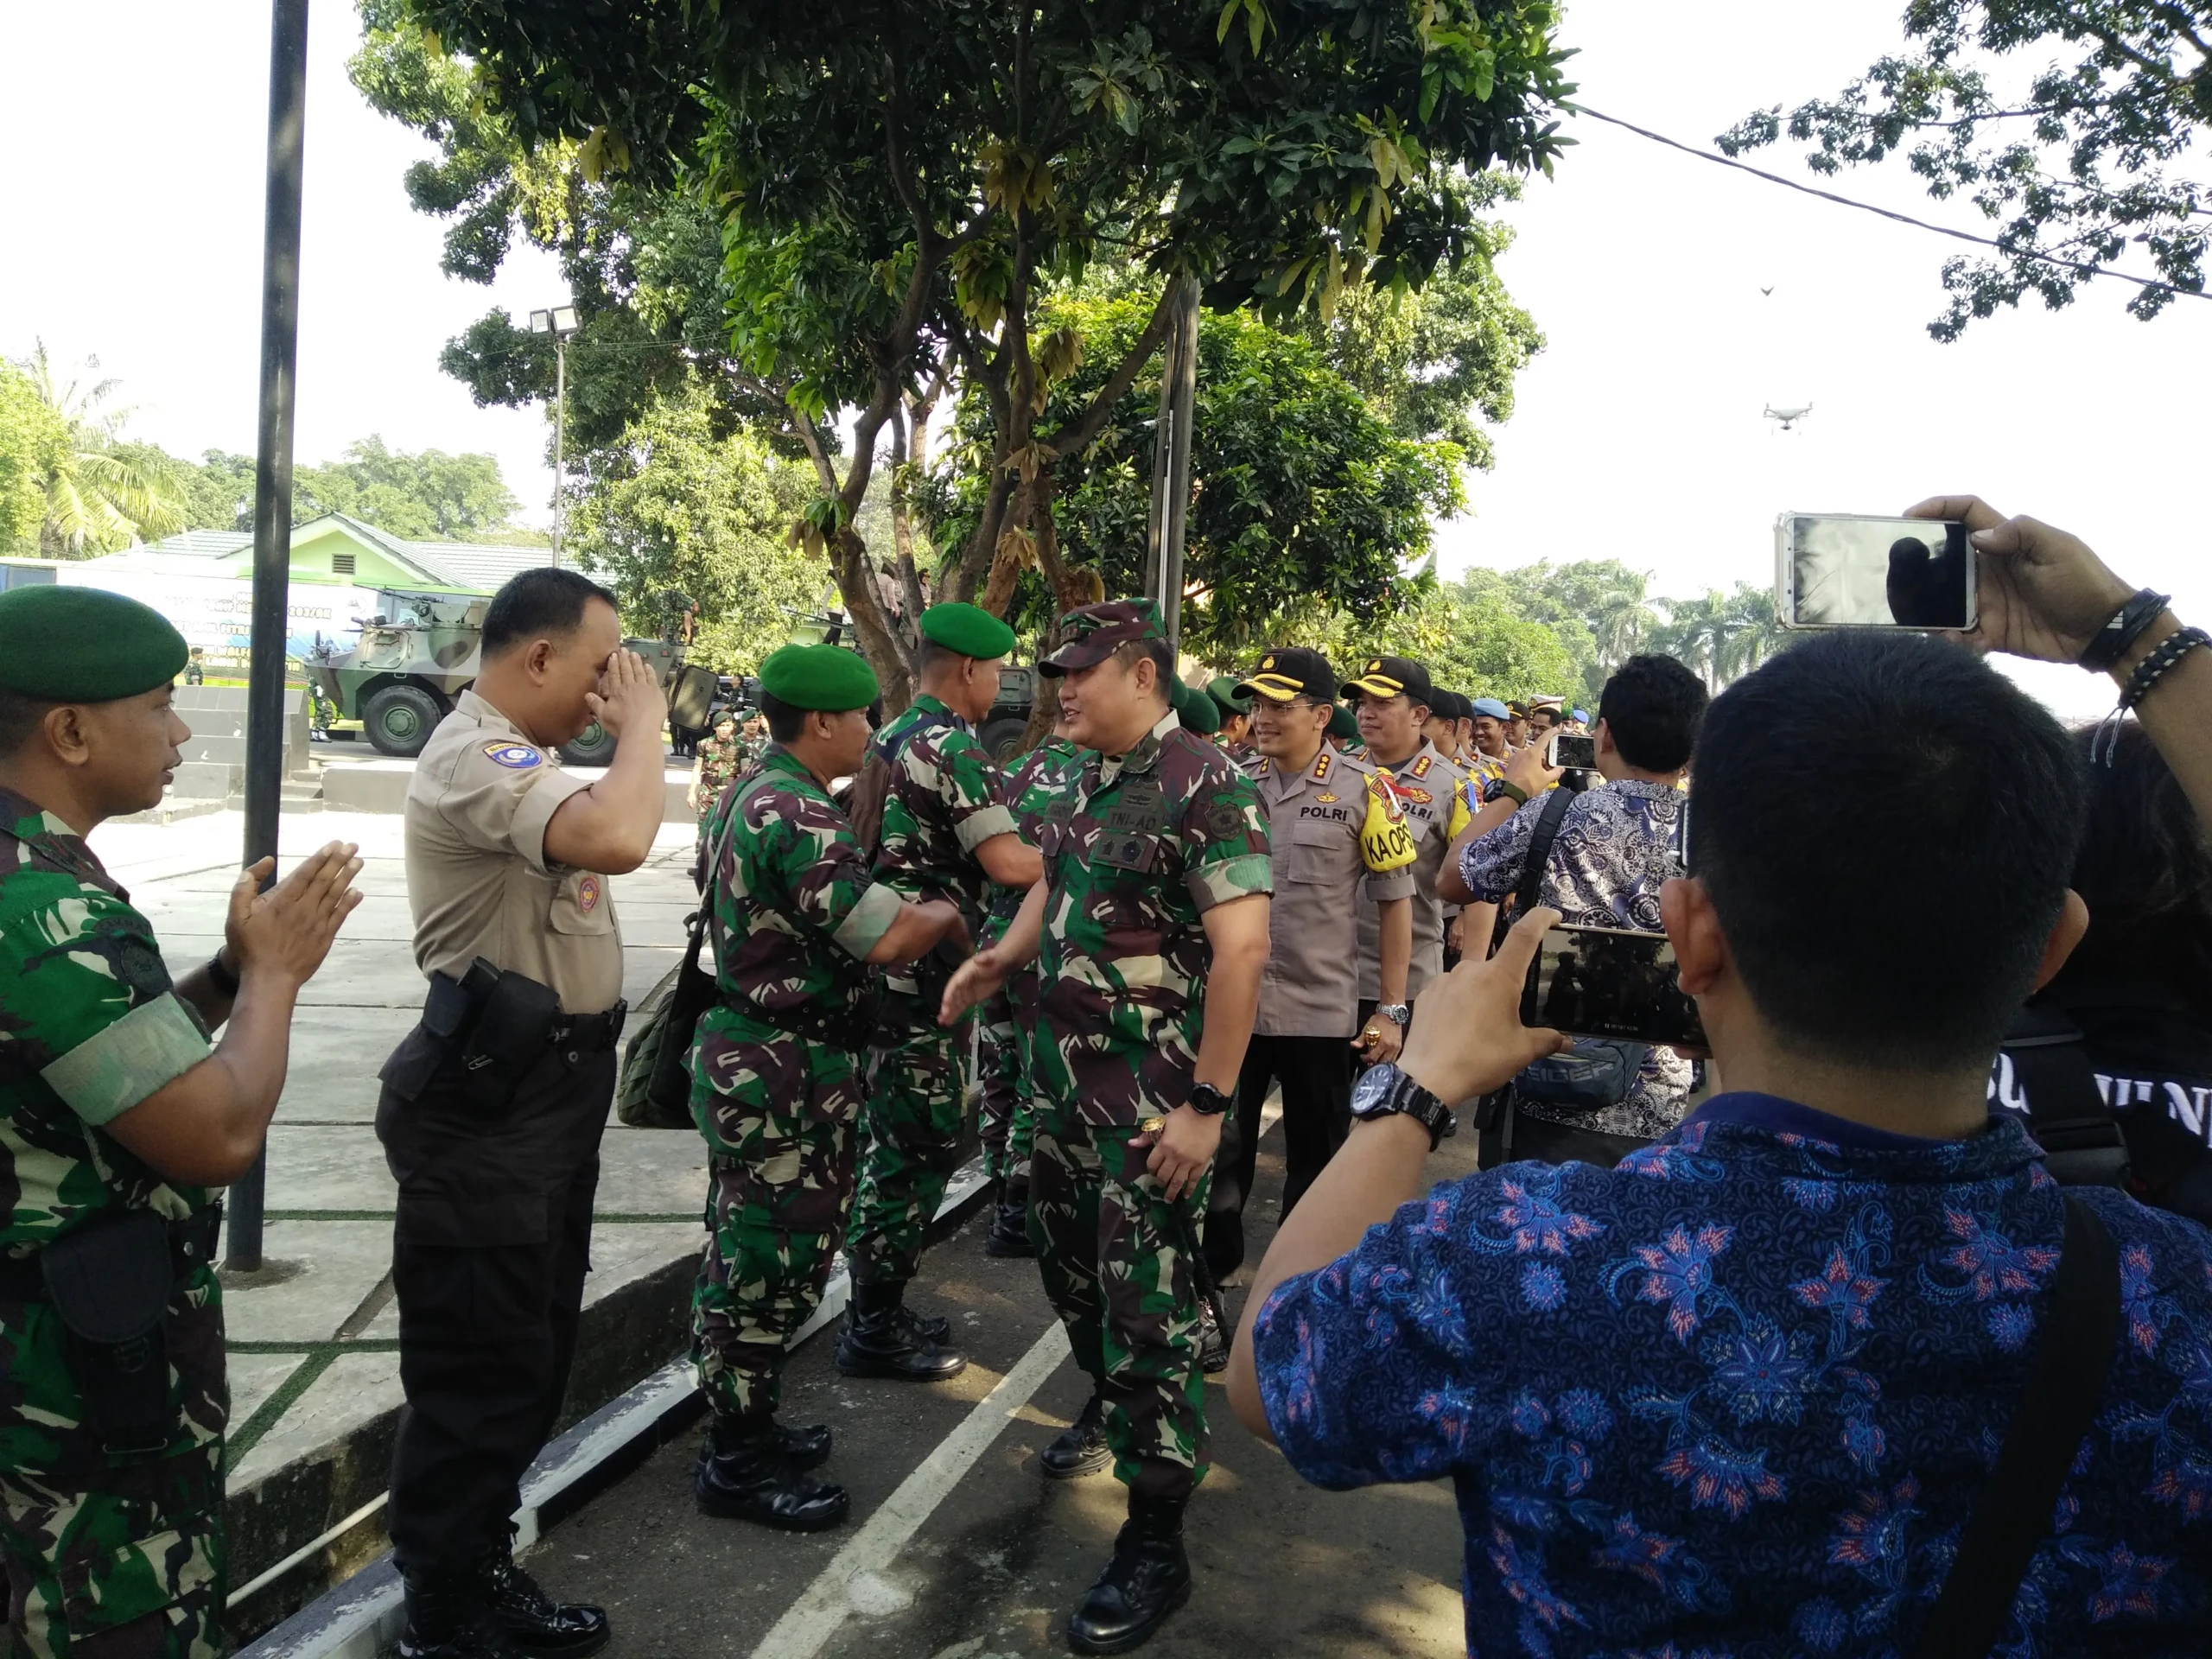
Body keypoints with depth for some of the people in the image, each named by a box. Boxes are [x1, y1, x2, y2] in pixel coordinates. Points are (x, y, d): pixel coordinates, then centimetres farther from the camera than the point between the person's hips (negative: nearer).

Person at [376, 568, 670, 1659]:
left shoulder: (518, 756, 13)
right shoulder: (476, 754, -21)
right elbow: (618, 839, -38)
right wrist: (642, 720, -25)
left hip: (547, 1095, 11)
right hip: (487, 1112, -11)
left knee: (531, 1359, 20)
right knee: (479, 1373, 1)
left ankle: (479, 1571, 35)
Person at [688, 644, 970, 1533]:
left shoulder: (749, 796, 12)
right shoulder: (798, 816, -22)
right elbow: (887, 938, -25)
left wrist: (913, 911, 13)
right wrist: (944, 915, -4)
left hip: (743, 1053, 11)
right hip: (789, 1070, -11)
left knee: (744, 1257, 18)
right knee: (773, 1264, 0)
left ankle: (741, 1429, 31)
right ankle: (739, 1465, 11)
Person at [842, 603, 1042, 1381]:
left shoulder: (890, 739, 15)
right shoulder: (953, 745, -15)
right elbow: (1008, 863, -21)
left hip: (880, 967, 10)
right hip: (923, 975, -10)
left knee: (887, 1143, 16)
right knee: (921, 1149, -1)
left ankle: (877, 1312, 25)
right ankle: (875, 1329, 6)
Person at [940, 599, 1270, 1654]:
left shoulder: (1205, 787, -16)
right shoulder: (1085, 782, 9)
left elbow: (1241, 947, -21)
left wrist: (1208, 1103, -23)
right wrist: (1003, 958, 5)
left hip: (1152, 1098, -8)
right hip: (1064, 1075, 8)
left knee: (1147, 1306, -2)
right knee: (1068, 1261, 22)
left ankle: (1154, 1547, 9)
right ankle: (1109, 1408, 48)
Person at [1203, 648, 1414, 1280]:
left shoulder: (1362, 790, -7)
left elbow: (1395, 903, -3)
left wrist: (1391, 1011, -7)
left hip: (1320, 1013, -2)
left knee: (1316, 1163, 13)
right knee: (1217, 1154, 12)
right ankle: (1212, 1269, 30)